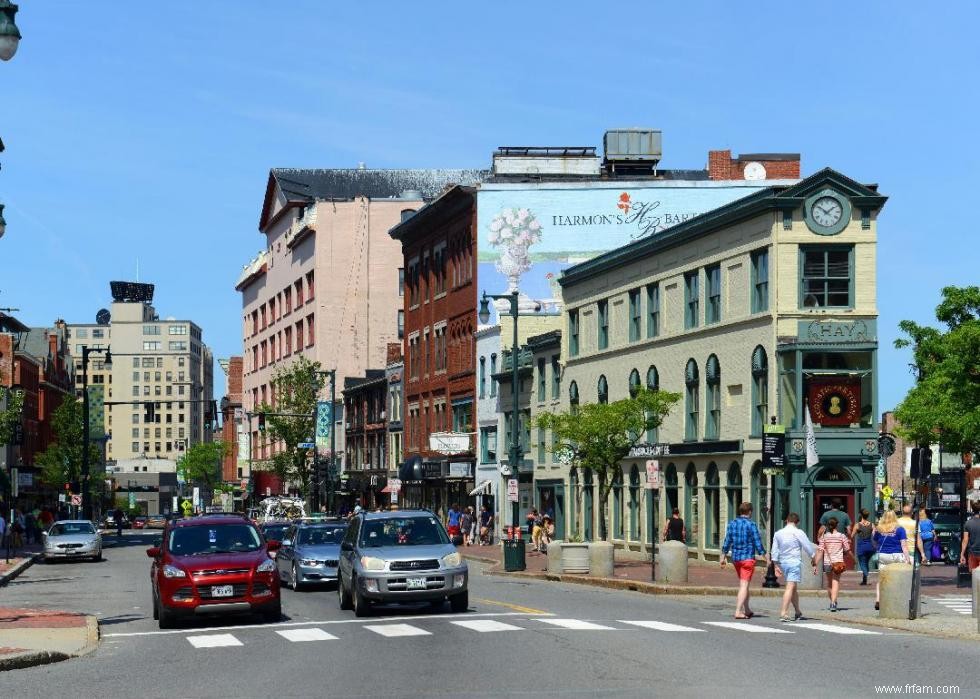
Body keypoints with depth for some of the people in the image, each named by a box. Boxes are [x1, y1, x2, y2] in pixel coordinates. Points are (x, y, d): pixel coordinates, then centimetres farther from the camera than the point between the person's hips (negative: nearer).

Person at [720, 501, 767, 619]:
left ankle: (747, 610, 26)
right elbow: (757, 543, -9)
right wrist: (765, 556, 0)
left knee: (743, 584, 18)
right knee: (744, 585, -5)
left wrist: (723, 557, 13)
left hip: (735, 558, 6)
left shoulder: (732, 524, 5)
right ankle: (738, 611, -13)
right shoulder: (751, 525, -10)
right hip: (748, 558, -6)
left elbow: (727, 542, 6)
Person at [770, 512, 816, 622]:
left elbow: (774, 551, 10)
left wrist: (776, 565, 15)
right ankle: (783, 613, -18)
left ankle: (798, 612, 26)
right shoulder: (798, 533, -8)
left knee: (793, 588, 18)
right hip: (794, 562, -6)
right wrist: (812, 558, 14)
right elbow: (808, 546, -2)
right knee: (790, 587, -10)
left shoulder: (778, 533, 8)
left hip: (783, 563, 6)